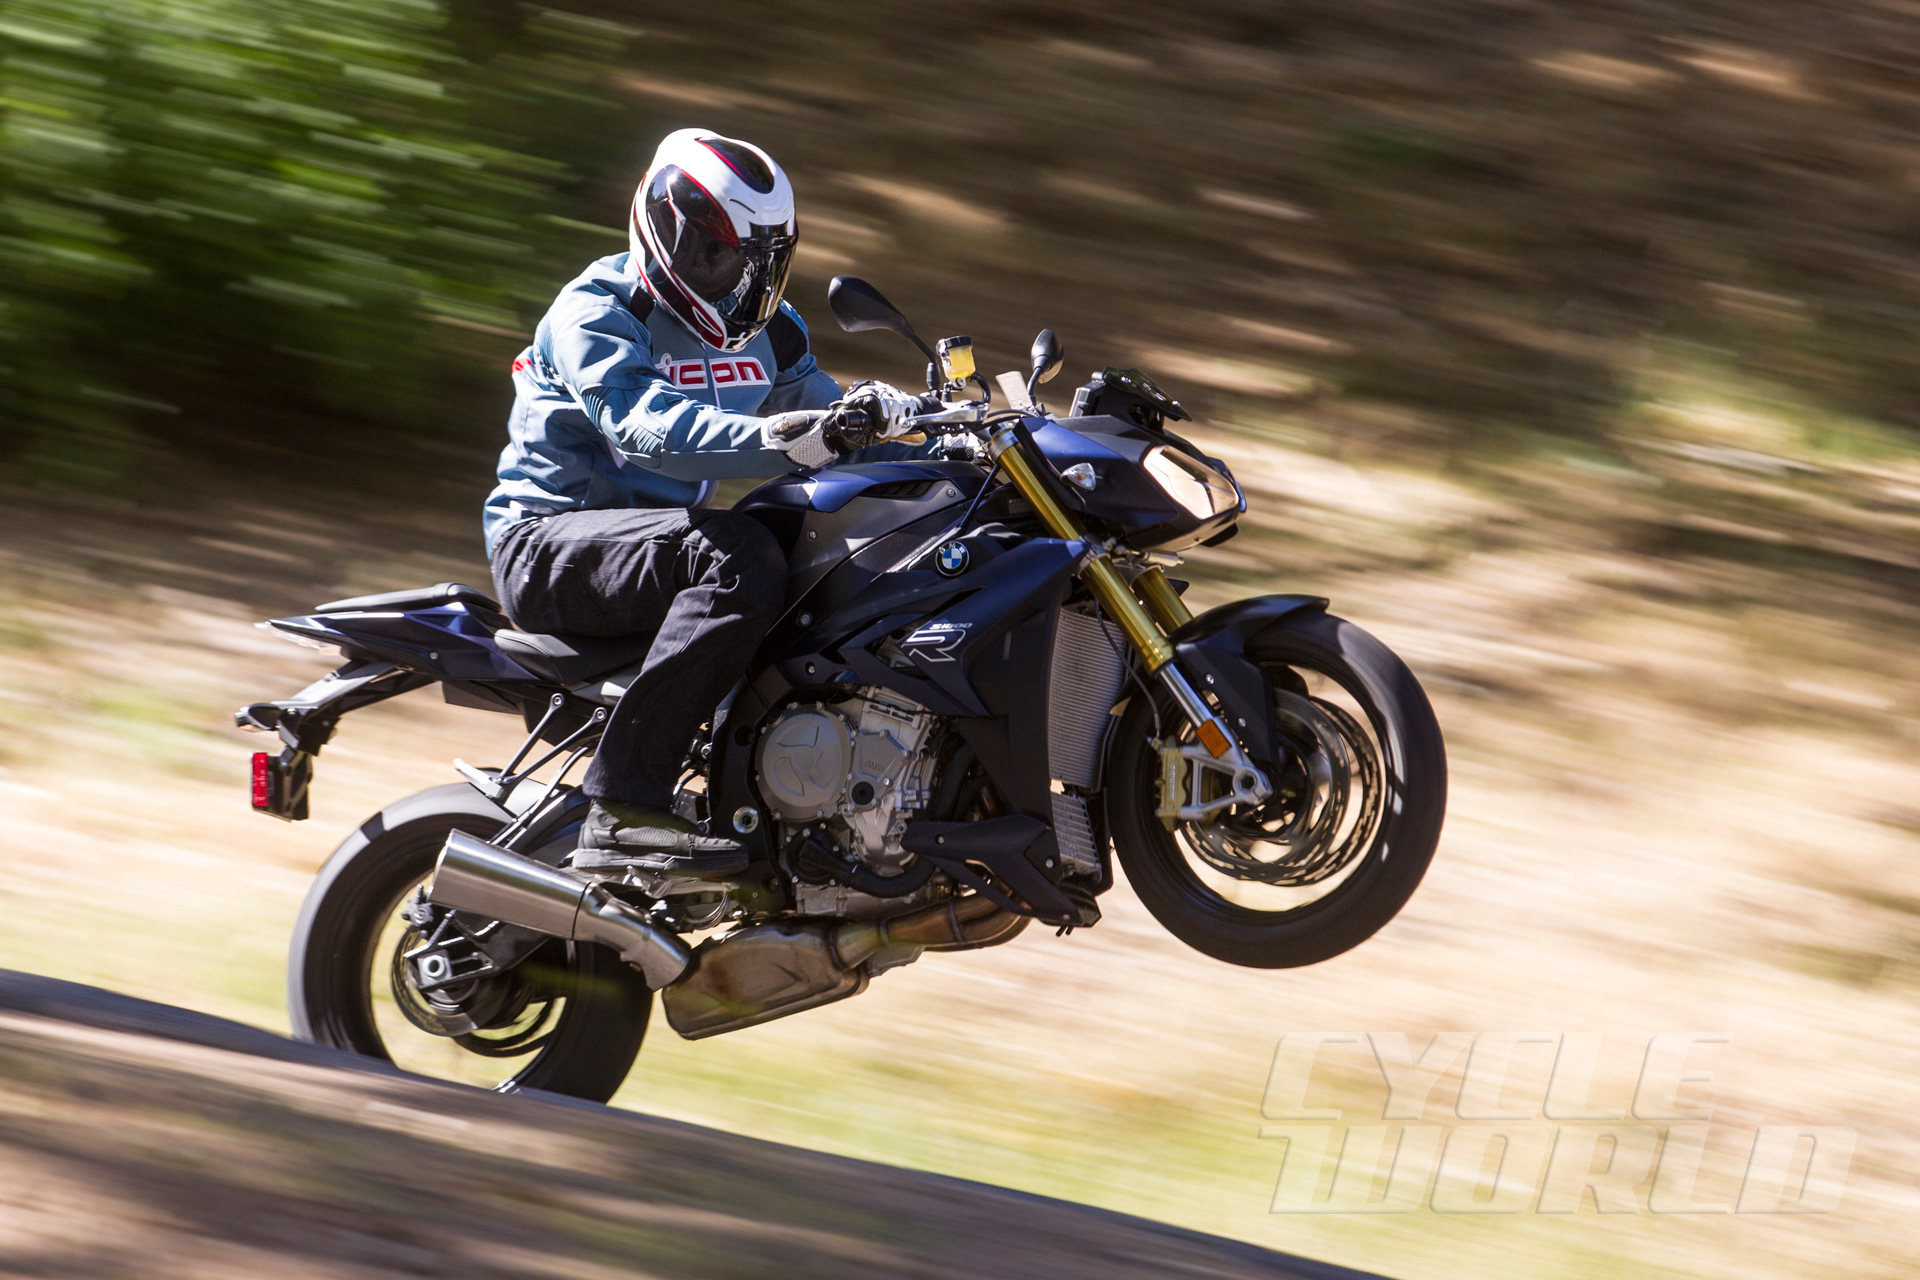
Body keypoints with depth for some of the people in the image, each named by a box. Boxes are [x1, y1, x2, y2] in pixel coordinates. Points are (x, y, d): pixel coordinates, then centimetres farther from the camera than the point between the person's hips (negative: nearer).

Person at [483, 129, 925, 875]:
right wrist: (779, 440, -44)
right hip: (550, 542, -8)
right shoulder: (597, 312, -13)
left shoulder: (759, 326, 13)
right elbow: (646, 425, -30)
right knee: (738, 558, -35)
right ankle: (622, 810, -43)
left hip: (661, 539, 8)